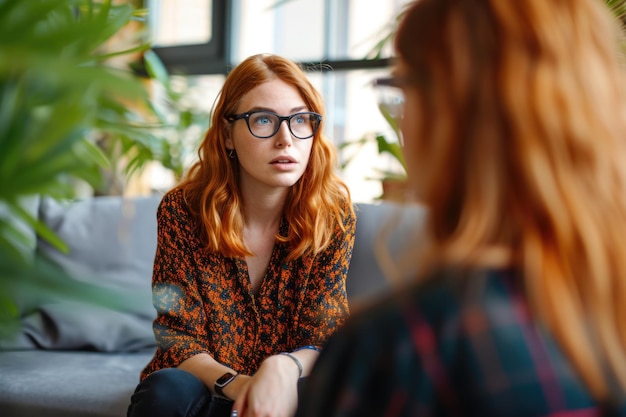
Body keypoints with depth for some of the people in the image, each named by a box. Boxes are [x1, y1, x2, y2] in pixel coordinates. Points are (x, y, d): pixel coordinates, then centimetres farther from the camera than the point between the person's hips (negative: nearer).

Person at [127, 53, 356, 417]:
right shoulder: (182, 210, -10)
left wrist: (284, 367, -34)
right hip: (203, 385, 0)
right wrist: (235, 384, -32)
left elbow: (323, 339, -9)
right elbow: (178, 339, -10)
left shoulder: (333, 213, -9)